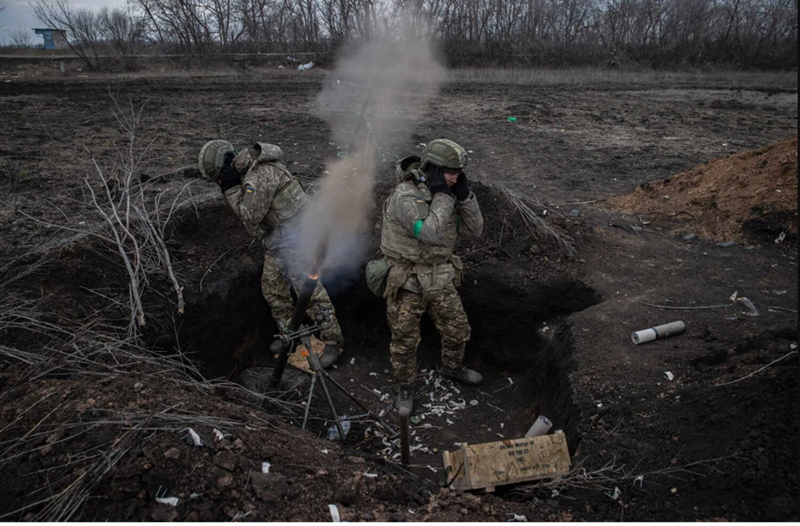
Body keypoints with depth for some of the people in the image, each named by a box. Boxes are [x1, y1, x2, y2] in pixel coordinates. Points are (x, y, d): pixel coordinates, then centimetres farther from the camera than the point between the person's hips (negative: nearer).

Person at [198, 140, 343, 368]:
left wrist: (231, 189, -16)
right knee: (272, 286, 16)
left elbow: (250, 216, -21)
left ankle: (332, 340, 6)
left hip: (294, 235, -10)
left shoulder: (260, 175, -25)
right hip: (276, 237, 10)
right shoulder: (245, 170, 7)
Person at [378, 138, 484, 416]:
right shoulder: (405, 196, -23)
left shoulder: (443, 194, 0)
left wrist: (464, 194, -14)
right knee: (404, 341, 7)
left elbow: (474, 230, -1)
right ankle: (405, 388, 32)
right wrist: (443, 196, -27)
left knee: (457, 329, 18)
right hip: (406, 283, -6)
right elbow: (430, 234, -33)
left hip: (439, 280, 7)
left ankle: (452, 367, 47)